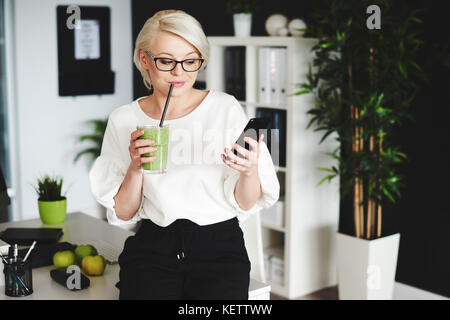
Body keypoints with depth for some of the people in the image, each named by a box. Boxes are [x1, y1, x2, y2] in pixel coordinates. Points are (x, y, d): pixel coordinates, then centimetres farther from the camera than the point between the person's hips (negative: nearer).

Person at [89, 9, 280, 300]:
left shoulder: (227, 109, 0)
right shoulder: (124, 120, 4)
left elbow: (245, 203, 1)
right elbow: (122, 213, 5)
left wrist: (249, 171, -20)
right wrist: (135, 169, -12)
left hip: (219, 245, 0)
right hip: (153, 246, 1)